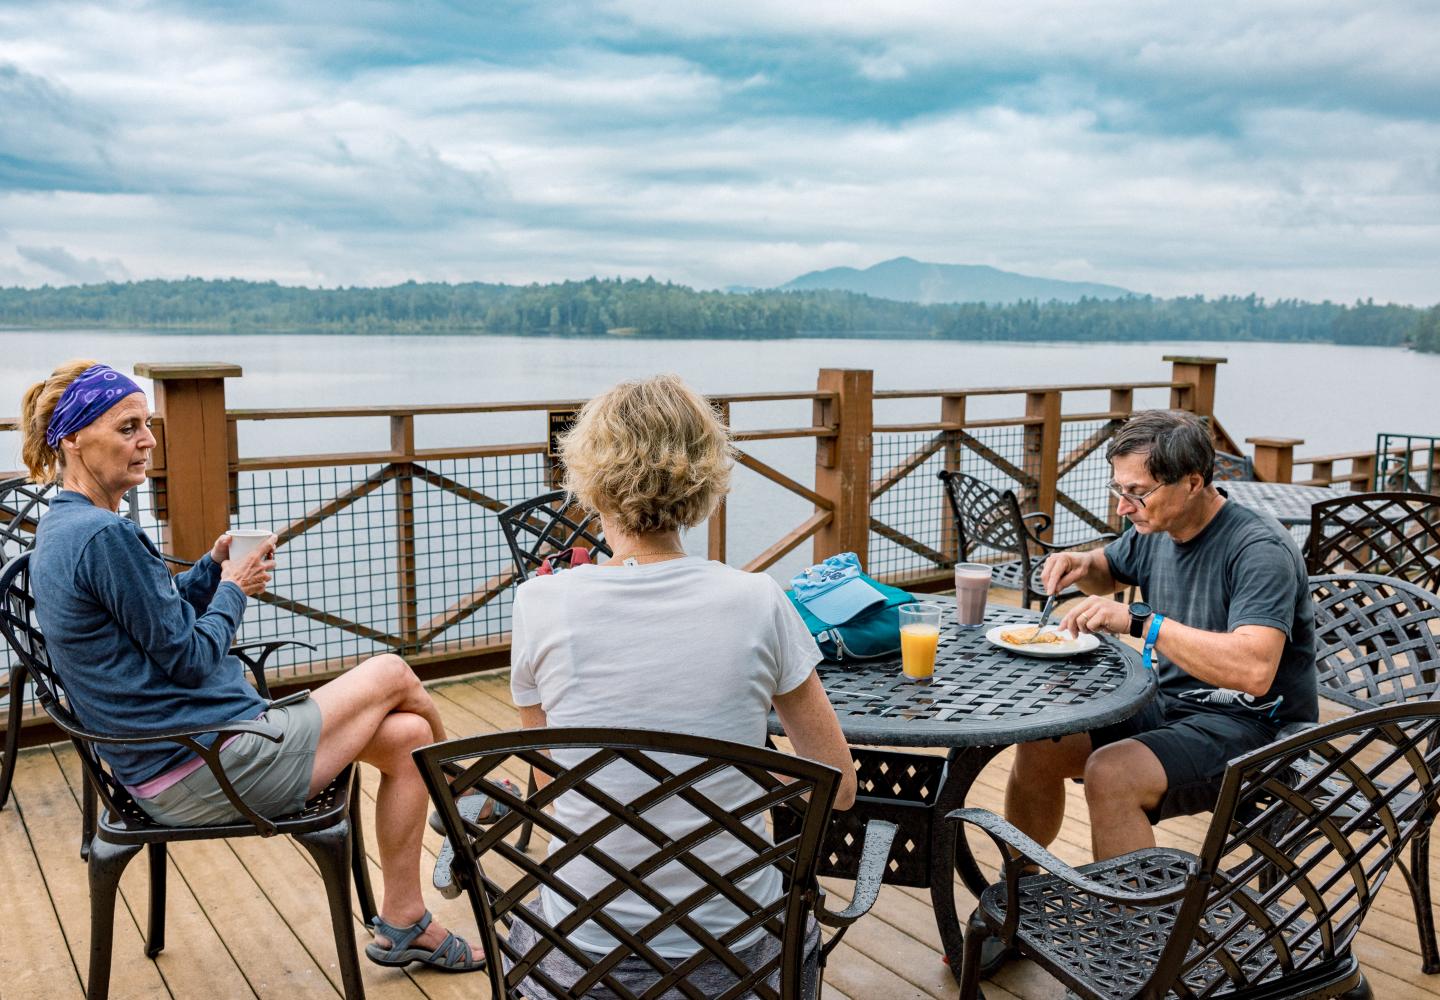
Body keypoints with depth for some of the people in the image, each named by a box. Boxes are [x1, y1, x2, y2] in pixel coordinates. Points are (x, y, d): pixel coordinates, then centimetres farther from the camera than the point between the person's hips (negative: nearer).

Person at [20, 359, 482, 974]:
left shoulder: (60, 530, 11)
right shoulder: (104, 536, -23)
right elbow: (190, 660, -19)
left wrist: (211, 572, 3)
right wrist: (233, 591, -1)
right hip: (206, 772, -10)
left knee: (407, 737, 9)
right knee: (392, 673, 3)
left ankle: (402, 925, 19)